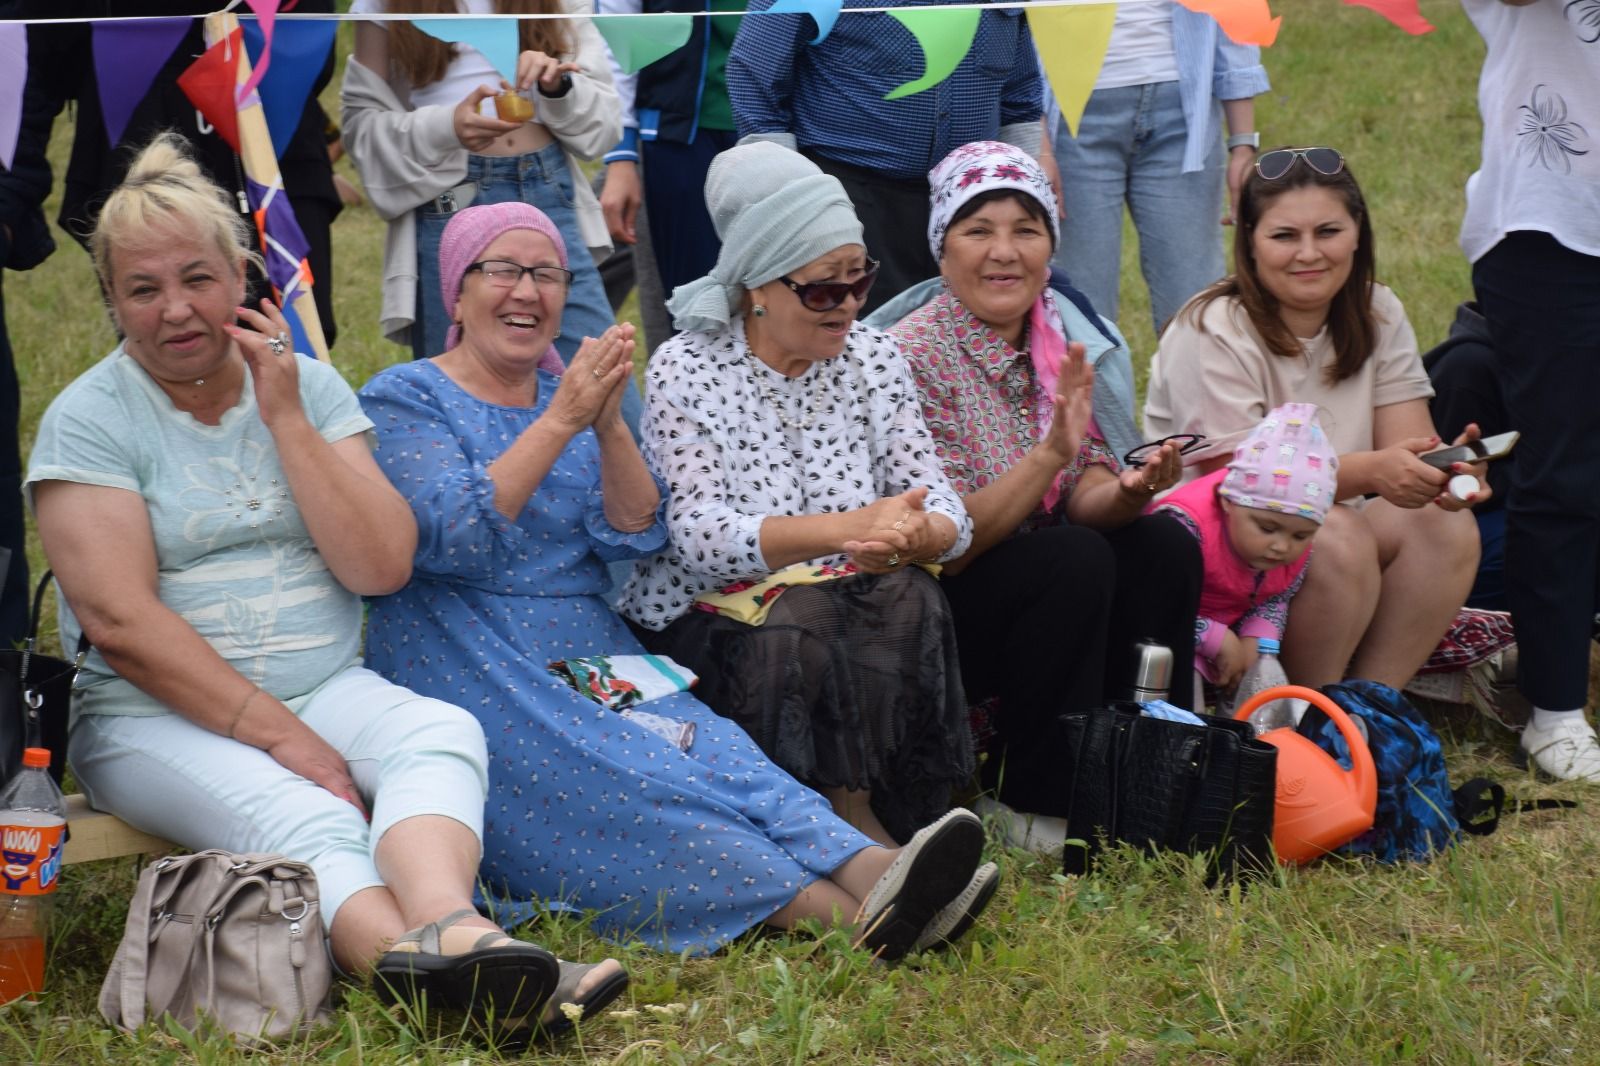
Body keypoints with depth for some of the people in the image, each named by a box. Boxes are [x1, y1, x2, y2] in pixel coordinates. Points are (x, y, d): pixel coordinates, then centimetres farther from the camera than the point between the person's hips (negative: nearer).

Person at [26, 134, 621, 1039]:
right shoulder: (90, 420, -2)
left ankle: (445, 924, -59)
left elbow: (382, 569, -1)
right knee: (301, 821, -33)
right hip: (158, 719, -3)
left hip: (327, 690, 3)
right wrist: (274, 733, -18)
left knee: (444, 733, -29)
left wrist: (286, 418, -7)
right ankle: (427, 974, -58)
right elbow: (120, 620, -12)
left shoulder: (312, 387, 10)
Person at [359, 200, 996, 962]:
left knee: (709, 749, -25)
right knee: (599, 782, -33)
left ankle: (871, 872, -51)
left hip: (592, 663, 5)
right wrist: (559, 422, -16)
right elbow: (451, 539, -13)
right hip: (467, 679, -5)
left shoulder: (575, 398, 19)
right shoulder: (403, 401, 4)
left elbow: (633, 537, 4)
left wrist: (608, 425, -12)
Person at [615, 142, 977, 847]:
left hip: (847, 606, 4)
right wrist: (848, 529, -33)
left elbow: (939, 503, -1)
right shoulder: (684, 372, -8)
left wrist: (917, 534, -28)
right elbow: (699, 535, -21)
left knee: (907, 599, -28)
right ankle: (849, 821, -15)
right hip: (700, 617, -4)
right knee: (796, 628, -34)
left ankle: (892, 823, -16)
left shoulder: (872, 357, 6)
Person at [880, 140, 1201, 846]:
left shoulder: (1062, 338, 2)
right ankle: (1032, 800, -14)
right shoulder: (917, 355, -17)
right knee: (1075, 558, -29)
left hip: (1039, 592, 6)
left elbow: (1086, 492, 1)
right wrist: (1050, 453, -34)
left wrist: (1129, 491, -23)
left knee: (1164, 546, -17)